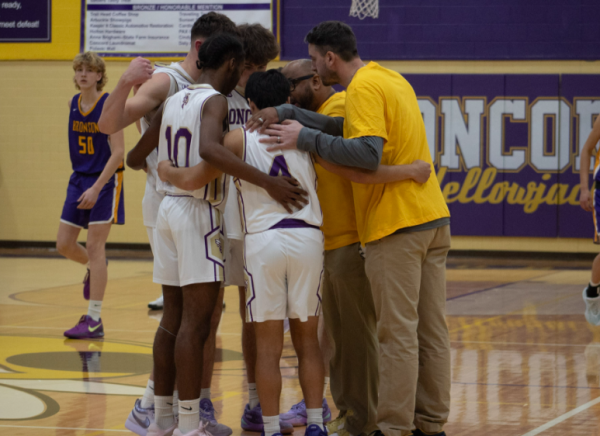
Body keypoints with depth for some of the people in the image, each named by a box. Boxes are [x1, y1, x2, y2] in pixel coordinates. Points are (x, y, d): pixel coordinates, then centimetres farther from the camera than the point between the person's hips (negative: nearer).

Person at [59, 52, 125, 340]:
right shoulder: (72, 103, 5)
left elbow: (118, 152, -17)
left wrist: (96, 188, -22)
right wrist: (82, 182, 17)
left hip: (105, 181, -6)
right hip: (79, 179, 6)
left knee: (94, 246, -7)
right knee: (64, 245, 5)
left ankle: (94, 321, -4)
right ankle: (93, 270, 39)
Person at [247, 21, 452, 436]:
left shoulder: (364, 87, -13)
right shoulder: (390, 78, 16)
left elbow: (367, 153, -24)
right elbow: (346, 128, 7)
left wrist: (306, 138, -19)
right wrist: (288, 114, 1)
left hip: (397, 225, -9)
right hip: (433, 216, 9)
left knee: (398, 332, -5)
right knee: (432, 329, 10)